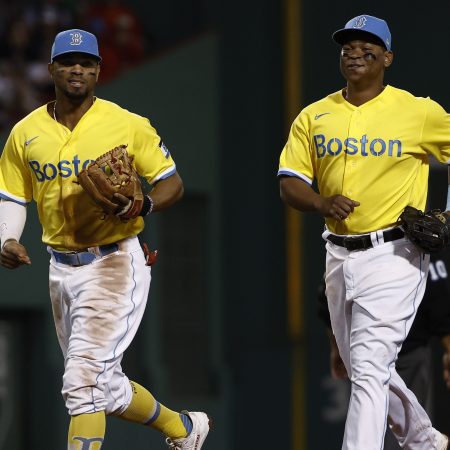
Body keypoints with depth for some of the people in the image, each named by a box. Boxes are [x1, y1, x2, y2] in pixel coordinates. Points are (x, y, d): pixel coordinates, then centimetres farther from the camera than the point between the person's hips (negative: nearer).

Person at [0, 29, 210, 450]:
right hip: (62, 269, 6)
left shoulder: (128, 125, -6)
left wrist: (143, 205, -21)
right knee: (107, 389, 15)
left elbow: (171, 182, 0)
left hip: (115, 265, -6)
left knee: (83, 382, -17)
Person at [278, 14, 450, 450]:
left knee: (369, 369, -16)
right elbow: (289, 184, 5)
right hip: (339, 257, 6)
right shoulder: (313, 117, 7)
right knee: (364, 369, 18)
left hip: (394, 256, -6)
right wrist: (323, 203, -15)